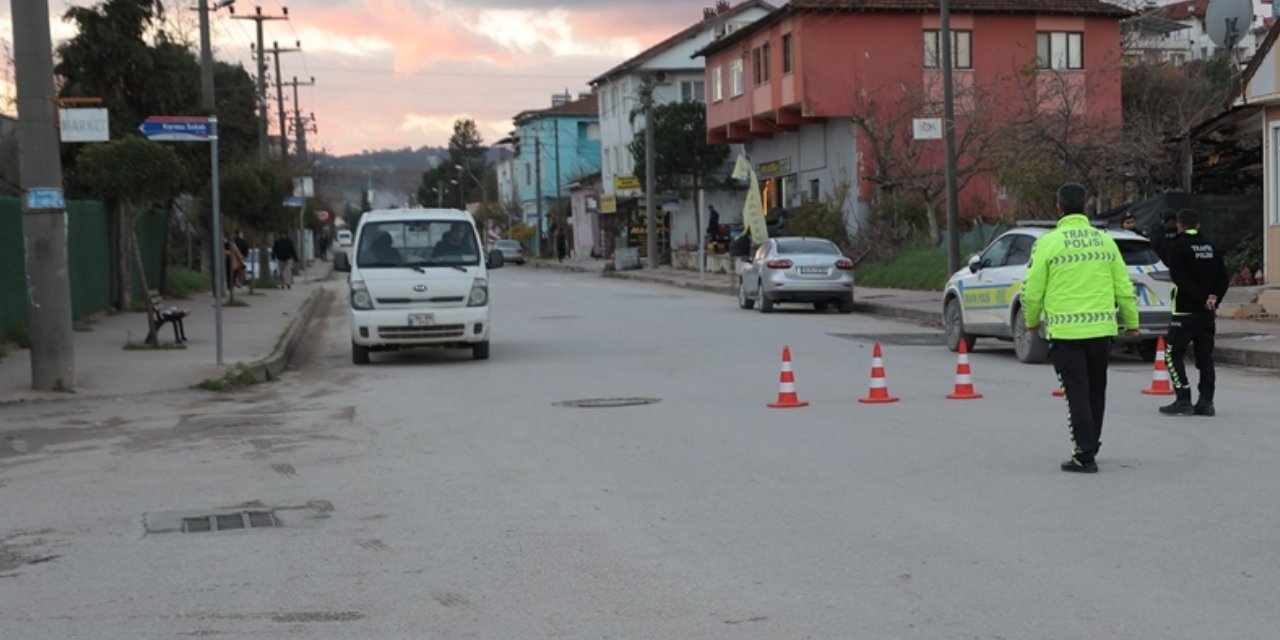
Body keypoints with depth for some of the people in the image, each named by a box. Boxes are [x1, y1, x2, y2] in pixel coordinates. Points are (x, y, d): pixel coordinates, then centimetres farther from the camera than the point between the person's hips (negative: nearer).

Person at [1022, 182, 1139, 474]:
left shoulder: (1047, 243, -7)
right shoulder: (1105, 240, 5)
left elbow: (1033, 291, -5)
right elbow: (1124, 288, 8)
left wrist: (1032, 321, 13)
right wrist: (1132, 322, 21)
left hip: (1065, 331, -4)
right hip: (1102, 329, 4)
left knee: (1077, 393, 0)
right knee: (1096, 391, 17)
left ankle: (1085, 455, -2)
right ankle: (1090, 446, 31)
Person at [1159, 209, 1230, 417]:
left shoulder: (1178, 246, -8)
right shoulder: (1210, 247, 11)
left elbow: (1180, 278, -17)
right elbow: (1223, 278, 8)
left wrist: (1202, 298, -15)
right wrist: (1214, 298, -3)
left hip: (1185, 311, -6)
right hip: (1207, 313, 6)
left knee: (1173, 354, 0)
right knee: (1205, 356, 10)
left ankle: (1183, 400, -9)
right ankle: (1206, 401, 7)